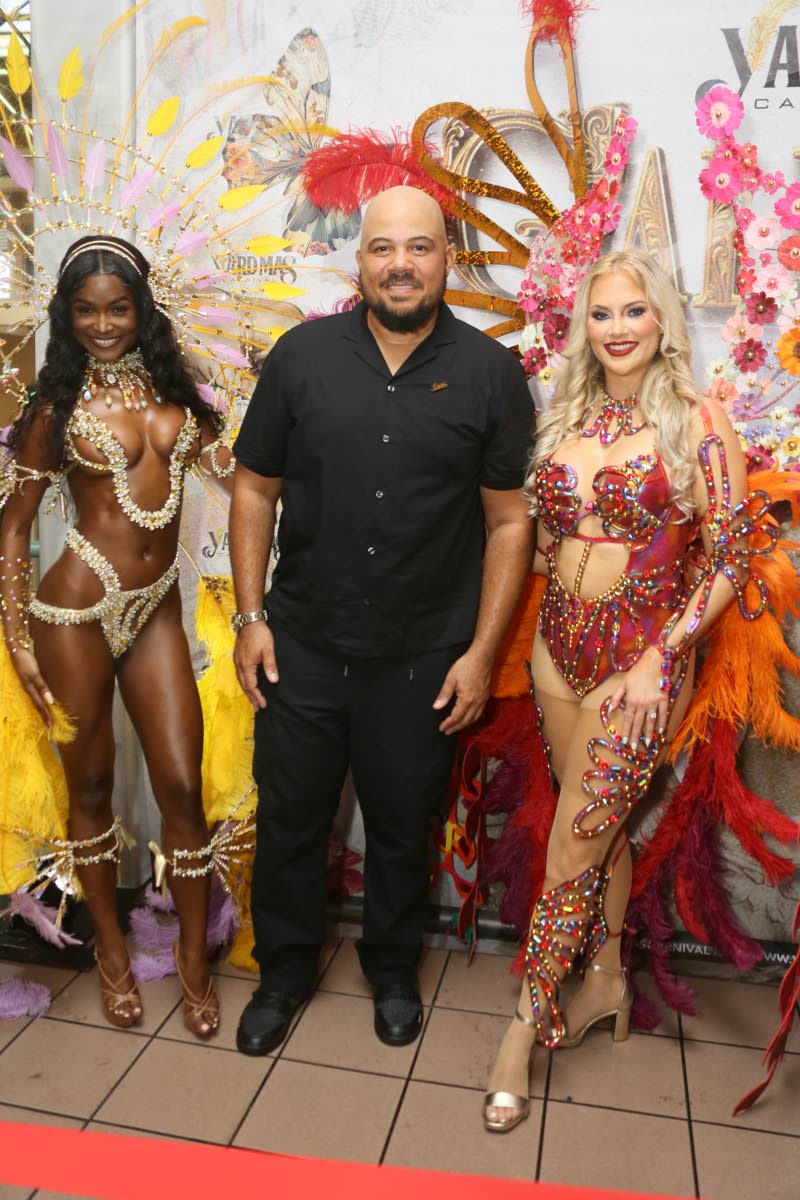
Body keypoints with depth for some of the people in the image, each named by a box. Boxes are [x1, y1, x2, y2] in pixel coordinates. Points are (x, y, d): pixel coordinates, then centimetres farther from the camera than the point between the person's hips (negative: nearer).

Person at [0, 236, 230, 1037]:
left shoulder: (171, 384, 8)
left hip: (156, 606, 3)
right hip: (79, 606, -2)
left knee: (182, 788, 2)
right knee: (91, 786, 11)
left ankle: (194, 956, 22)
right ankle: (111, 951, 31)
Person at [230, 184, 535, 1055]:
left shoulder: (491, 374, -4)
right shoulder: (303, 354, -1)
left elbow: (509, 521, -2)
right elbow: (255, 488, 4)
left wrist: (481, 652, -6)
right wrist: (251, 615, -1)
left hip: (422, 658, -1)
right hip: (302, 645, 1)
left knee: (402, 825, 16)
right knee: (289, 817, 14)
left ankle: (392, 969, 43)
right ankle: (284, 968, 40)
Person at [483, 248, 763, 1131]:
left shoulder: (696, 422, -8)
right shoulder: (566, 420, 7)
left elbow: (729, 560, -10)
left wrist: (658, 660, -15)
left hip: (641, 656, -5)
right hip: (559, 644, 5)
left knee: (573, 842, 0)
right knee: (600, 824, 18)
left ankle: (527, 1024, 18)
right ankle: (605, 978, 38)